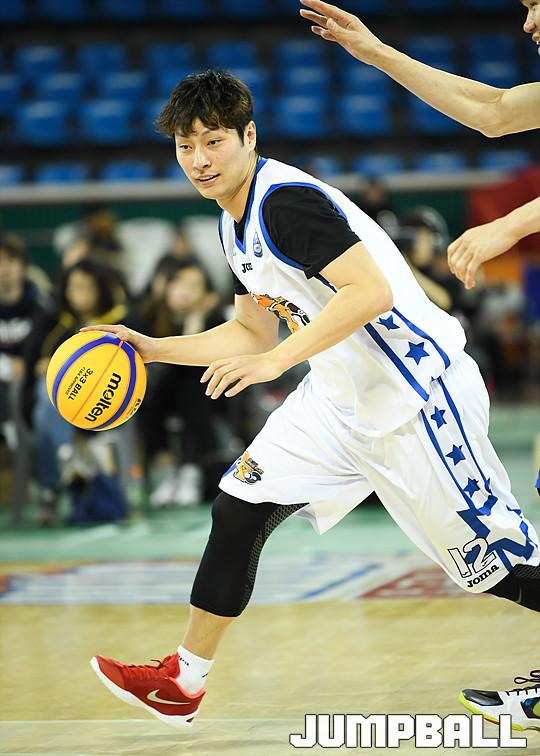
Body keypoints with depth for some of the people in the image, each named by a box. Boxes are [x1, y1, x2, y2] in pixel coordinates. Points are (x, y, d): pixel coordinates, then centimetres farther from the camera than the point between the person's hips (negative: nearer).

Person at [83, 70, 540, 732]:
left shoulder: (288, 200, -21)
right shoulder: (236, 224, 10)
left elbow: (372, 291, -30)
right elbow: (255, 331, 21)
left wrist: (274, 362, -31)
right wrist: (157, 349, 14)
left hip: (414, 392, -9)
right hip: (339, 398, 9)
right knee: (238, 509, 3)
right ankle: (184, 683, 12)